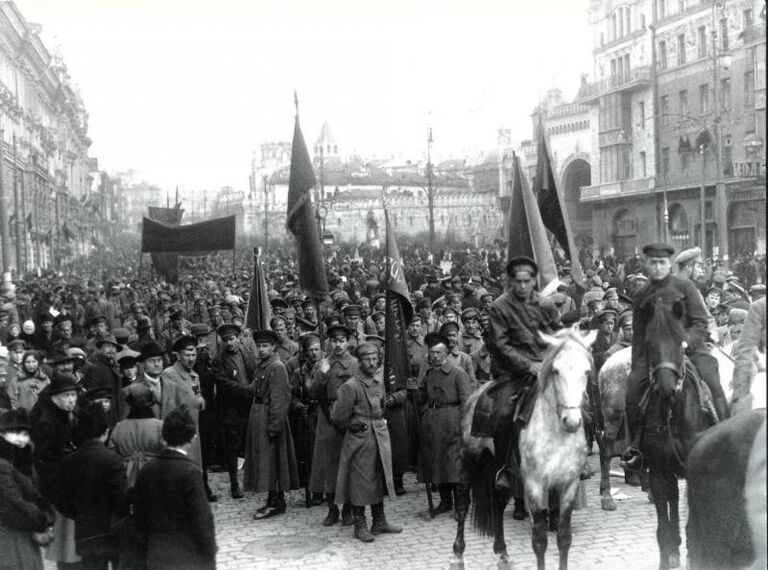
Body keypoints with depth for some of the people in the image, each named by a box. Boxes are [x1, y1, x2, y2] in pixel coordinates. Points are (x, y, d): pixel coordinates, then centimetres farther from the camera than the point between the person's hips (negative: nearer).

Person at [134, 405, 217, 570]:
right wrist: (210, 551, -5)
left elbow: (139, 515, 8)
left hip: (156, 557, 6)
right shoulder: (190, 472, -17)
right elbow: (202, 518, -16)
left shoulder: (147, 470, 1)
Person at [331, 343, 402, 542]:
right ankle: (360, 525, 10)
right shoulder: (351, 386, -17)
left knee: (379, 479, 14)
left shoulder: (379, 380, 5)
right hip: (360, 438, -7)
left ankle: (379, 522, 25)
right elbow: (339, 417, -12)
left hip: (380, 436, 7)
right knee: (360, 481, 0)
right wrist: (353, 427, 2)